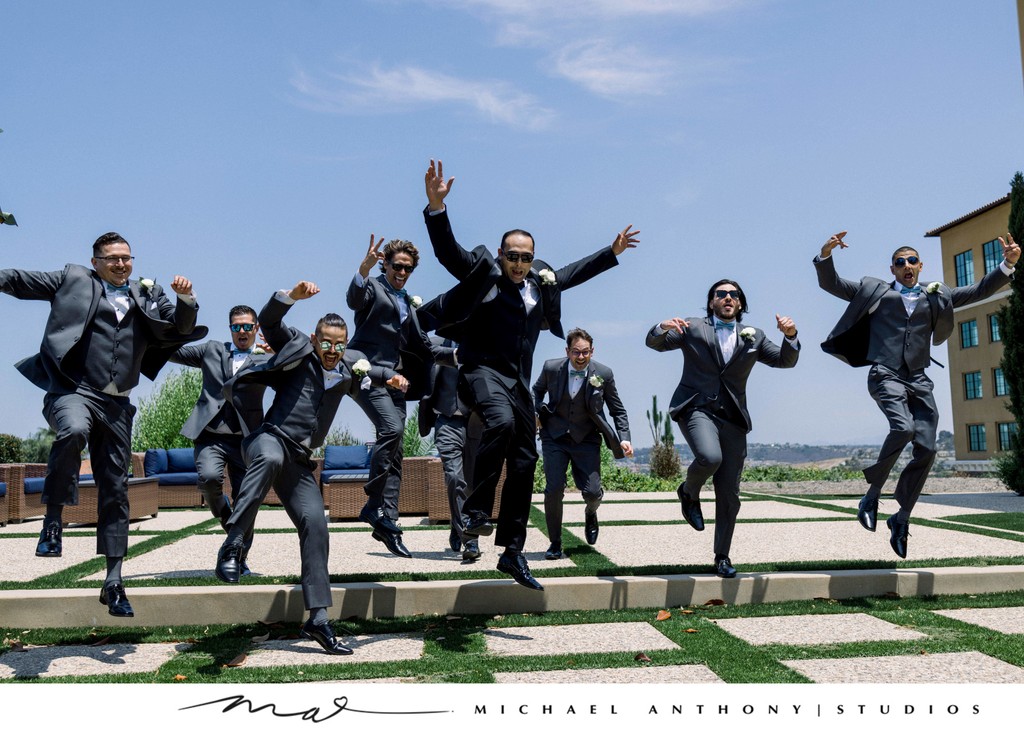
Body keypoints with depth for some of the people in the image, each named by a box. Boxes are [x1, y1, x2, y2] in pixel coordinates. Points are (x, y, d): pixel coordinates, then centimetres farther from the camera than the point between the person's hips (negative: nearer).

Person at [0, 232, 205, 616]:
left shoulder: (147, 295, 15)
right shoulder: (74, 279, 9)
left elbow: (181, 327, 9)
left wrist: (186, 299, -9)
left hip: (117, 404, 3)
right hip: (72, 390, -3)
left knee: (115, 491, 5)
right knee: (74, 431, -39)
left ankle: (113, 581, 13)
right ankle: (53, 516, -18)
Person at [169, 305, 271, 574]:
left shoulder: (267, 358, 8)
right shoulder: (212, 350, 15)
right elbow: (174, 350, 15)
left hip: (246, 439, 0)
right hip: (210, 434, 1)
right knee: (209, 477, -28)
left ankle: (238, 559, 20)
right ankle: (219, 508, 9)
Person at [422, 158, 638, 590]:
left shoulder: (541, 282, 14)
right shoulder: (482, 274, -2)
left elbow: (574, 273, 31)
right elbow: (446, 251, -14)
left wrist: (612, 253, 32)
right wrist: (436, 206, -28)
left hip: (518, 381, 7)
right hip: (483, 371, -7)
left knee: (524, 463, 7)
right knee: (501, 422, -38)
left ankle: (512, 552, 17)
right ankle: (477, 510, -24)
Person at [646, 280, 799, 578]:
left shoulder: (753, 336, 17)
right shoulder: (693, 328, 9)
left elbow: (785, 360, 12)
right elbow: (655, 343, 3)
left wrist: (790, 336, -9)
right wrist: (662, 327, -20)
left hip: (732, 417, 3)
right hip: (696, 408, -3)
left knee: (729, 495, 2)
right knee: (710, 457, -34)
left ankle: (722, 557, 18)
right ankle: (689, 492, 1)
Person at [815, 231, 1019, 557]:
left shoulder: (936, 296, 19)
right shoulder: (875, 291, 11)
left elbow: (980, 290, 20)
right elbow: (830, 284, 6)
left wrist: (1007, 264, 5)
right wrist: (826, 254, -12)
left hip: (918, 380, 4)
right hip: (885, 375, -4)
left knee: (926, 449, -3)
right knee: (903, 428, -29)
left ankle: (901, 518, 12)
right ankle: (872, 493, -12)